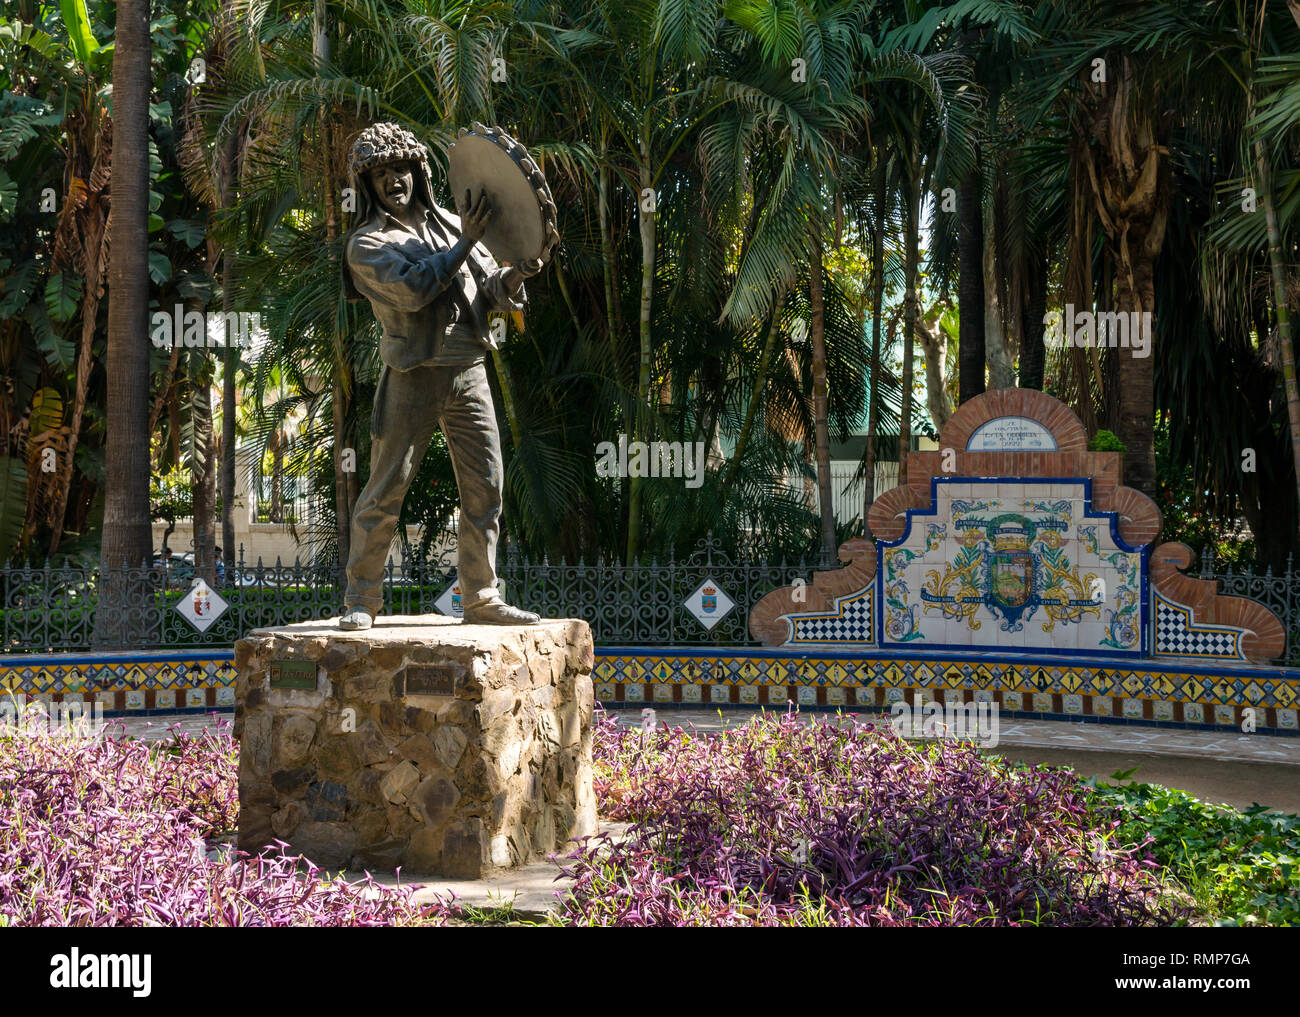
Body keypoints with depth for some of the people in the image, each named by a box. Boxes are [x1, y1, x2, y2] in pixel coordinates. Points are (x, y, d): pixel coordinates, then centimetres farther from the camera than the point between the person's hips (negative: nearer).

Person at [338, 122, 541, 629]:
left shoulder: (449, 223, 15)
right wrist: (466, 243, -17)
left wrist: (514, 276, -9)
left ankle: (481, 598, 13)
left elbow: (491, 290, 14)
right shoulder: (367, 243, -1)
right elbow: (412, 289, -18)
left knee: (484, 488, 4)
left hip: (469, 373, 5)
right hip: (413, 377, -5)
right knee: (385, 490, -3)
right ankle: (361, 599, 7)